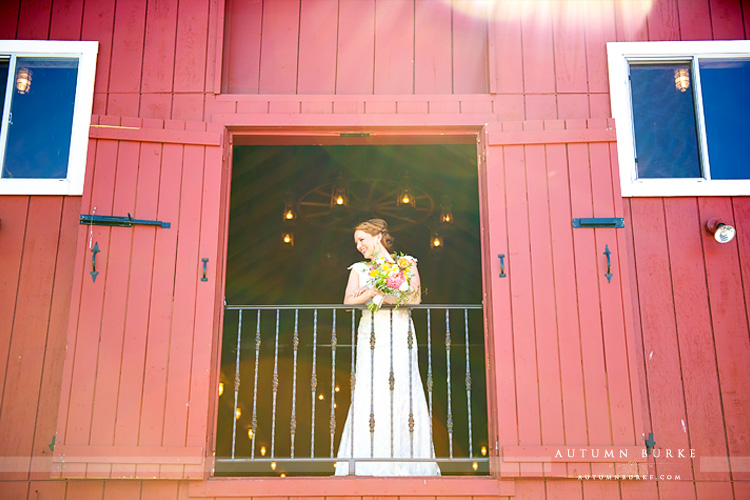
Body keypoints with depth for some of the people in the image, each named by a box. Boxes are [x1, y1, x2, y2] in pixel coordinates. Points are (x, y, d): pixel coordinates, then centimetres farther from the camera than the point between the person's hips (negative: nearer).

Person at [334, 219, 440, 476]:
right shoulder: (359, 269, 17)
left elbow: (415, 297, -3)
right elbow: (348, 301, 4)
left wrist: (379, 292, -10)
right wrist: (373, 293, -12)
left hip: (400, 335, -1)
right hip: (371, 336, 1)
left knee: (402, 391, -8)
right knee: (370, 394, -9)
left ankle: (404, 462, -2)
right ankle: (370, 466, -6)